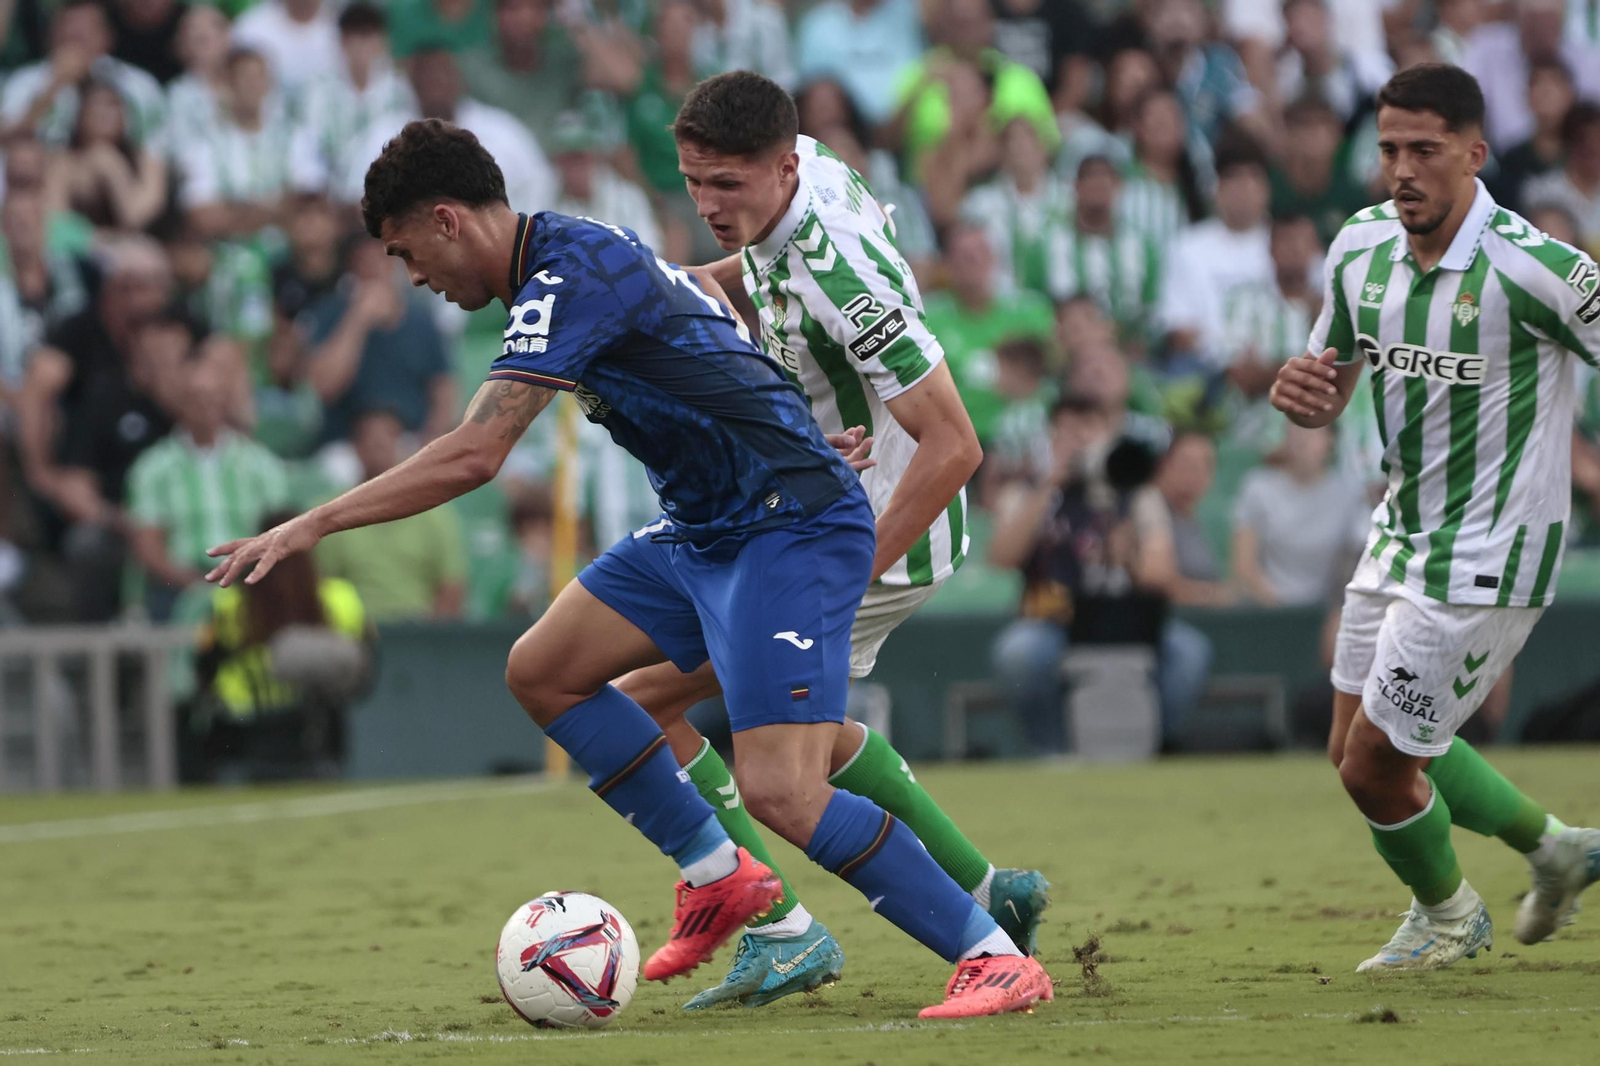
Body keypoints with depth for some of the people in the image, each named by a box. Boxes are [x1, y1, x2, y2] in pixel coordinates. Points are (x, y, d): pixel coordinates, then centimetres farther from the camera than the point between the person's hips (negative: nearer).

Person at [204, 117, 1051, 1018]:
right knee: (543, 672, 11)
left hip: (790, 528, -10)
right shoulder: (577, 252, 10)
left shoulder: (569, 279, -20)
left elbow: (473, 456, -26)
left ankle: (997, 958, -11)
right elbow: (705, 294, 28)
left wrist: (312, 526, -21)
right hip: (704, 529, 10)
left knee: (781, 793, -19)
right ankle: (718, 874, 19)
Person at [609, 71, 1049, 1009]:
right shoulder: (810, 166, -7)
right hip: (823, 512, 10)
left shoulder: (841, 278, -33)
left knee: (640, 703, -9)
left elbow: (955, 447, -32)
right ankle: (984, 891, 37)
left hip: (877, 538, -10)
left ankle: (780, 936, -5)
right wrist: (712, 281, 6)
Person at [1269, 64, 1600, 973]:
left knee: (1376, 764, -2)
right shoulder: (1361, 247, -2)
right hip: (1403, 533, 8)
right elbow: (1330, 395, 10)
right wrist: (1300, 393, -14)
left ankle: (1449, 914, 29)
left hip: (1486, 557, -8)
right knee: (1356, 748, 17)